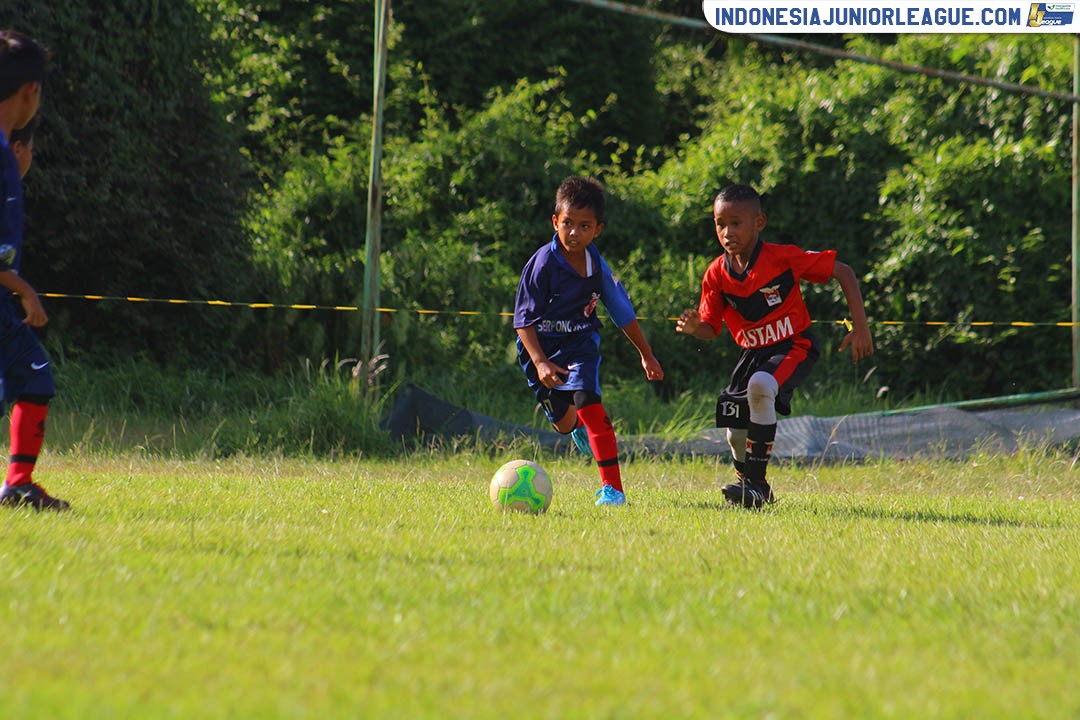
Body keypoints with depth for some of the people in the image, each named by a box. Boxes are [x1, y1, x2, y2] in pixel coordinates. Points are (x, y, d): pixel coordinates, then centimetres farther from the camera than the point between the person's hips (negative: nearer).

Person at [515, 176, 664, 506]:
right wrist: (540, 363, -27)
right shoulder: (542, 264, -16)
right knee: (563, 423, 8)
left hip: (581, 345, 1)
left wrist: (646, 354, 15)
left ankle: (613, 488, -21)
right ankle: (580, 428, 50)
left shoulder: (597, 265, -5)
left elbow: (623, 312, 9)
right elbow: (524, 320, -16)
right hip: (542, 348, -1)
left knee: (588, 401, -22)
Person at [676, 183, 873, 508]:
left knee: (760, 386, -35)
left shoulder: (782, 258, -17)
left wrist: (860, 327, -16)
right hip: (753, 353, 6)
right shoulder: (717, 274, -4)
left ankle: (755, 485, -30)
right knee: (736, 432, 0)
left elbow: (843, 273, -12)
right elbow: (711, 328, 4)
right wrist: (694, 327, -21)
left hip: (794, 347, -6)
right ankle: (750, 485, 32)